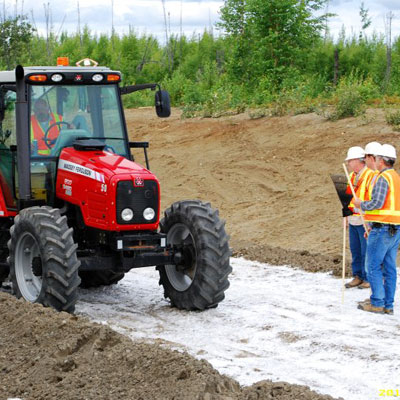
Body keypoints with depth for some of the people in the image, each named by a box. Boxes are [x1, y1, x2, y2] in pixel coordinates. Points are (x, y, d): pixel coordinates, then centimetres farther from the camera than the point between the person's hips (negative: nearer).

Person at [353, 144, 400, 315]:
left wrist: (361, 204, -4)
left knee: (373, 265, -2)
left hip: (382, 228, -9)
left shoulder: (383, 178, -13)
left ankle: (377, 303, -3)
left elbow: (377, 203, -23)